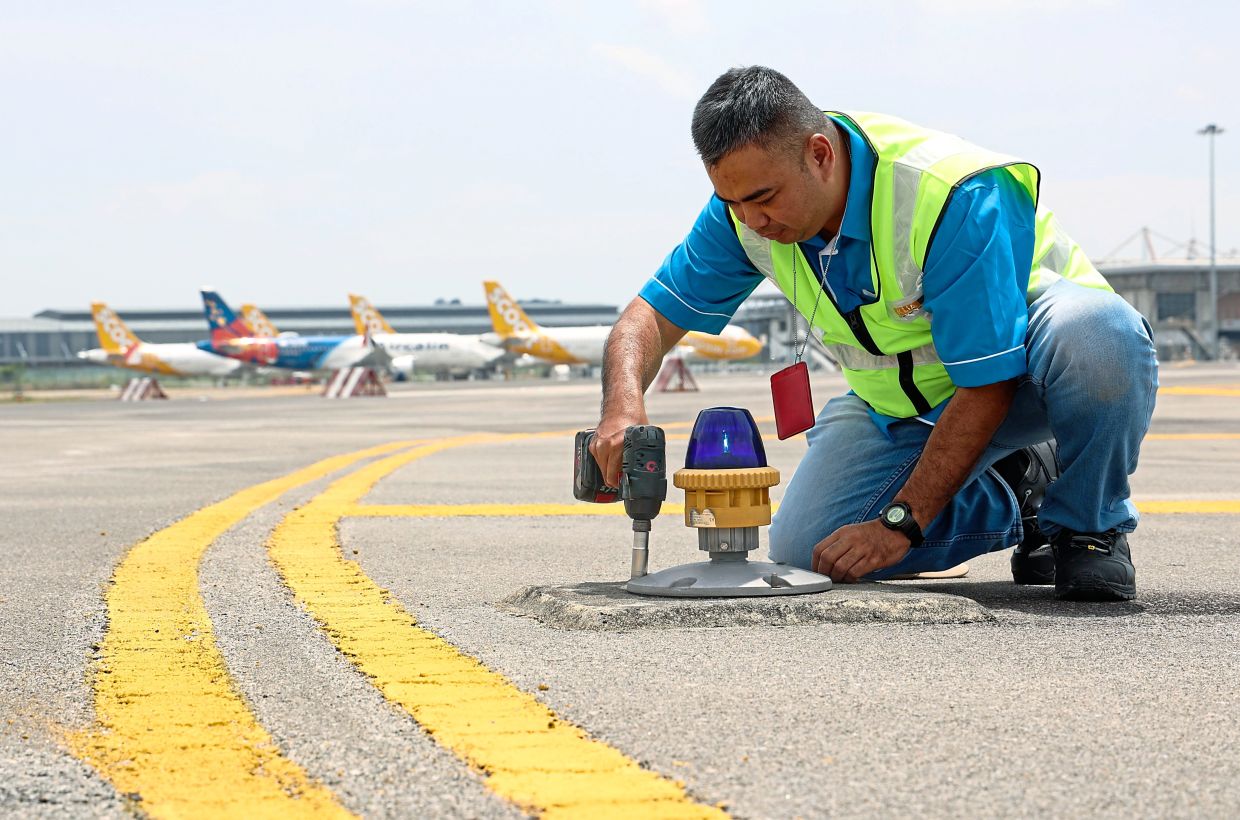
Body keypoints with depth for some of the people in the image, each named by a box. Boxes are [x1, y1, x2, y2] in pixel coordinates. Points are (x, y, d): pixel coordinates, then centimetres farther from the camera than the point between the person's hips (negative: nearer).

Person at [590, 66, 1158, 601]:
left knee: (1095, 335, -41)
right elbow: (657, 313, -7)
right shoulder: (750, 195, -15)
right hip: (902, 403, 6)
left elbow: (987, 388, -32)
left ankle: (1089, 522, -11)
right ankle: (1017, 494, 9)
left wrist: (900, 523, -32)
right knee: (804, 547, -13)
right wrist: (623, 405, -30)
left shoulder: (953, 196, -34)